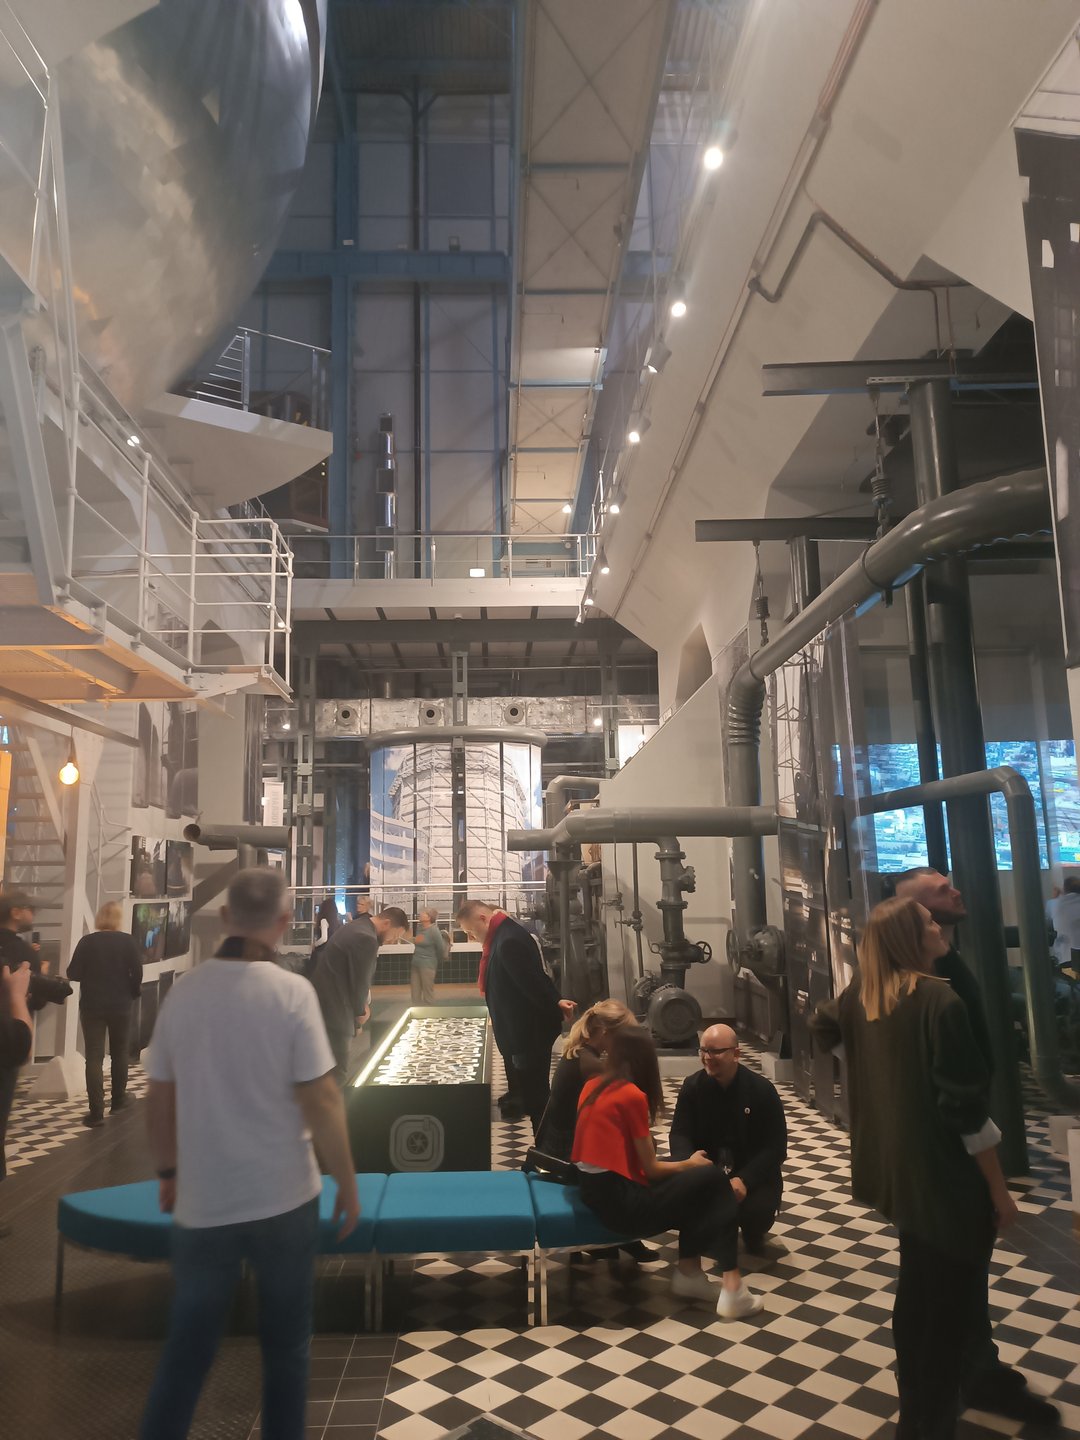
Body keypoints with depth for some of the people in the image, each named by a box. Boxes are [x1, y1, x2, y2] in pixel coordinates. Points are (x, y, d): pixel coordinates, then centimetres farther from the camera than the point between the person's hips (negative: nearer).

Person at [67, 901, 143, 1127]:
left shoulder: (87, 941, -8)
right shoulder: (128, 941, -7)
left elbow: (72, 973, -7)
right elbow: (137, 973, -8)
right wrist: (132, 994, 9)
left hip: (92, 1006, -1)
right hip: (121, 1006, 1)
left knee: (94, 1057, 0)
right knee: (119, 1053, 18)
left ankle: (96, 1111, -5)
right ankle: (118, 1099, 31)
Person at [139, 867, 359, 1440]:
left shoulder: (183, 992, -4)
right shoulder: (292, 991, -15)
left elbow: (160, 1097, 5)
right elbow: (321, 1100, -14)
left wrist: (168, 1172, 21)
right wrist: (347, 1183, -2)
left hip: (202, 1201, 3)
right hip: (284, 1198, -3)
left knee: (187, 1346, 17)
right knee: (285, 1342, 15)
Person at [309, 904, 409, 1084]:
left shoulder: (357, 927, 12)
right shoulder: (366, 938, -22)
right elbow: (360, 981, -16)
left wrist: (360, 1005, 11)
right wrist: (361, 1011, 0)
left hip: (324, 1004, 10)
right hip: (333, 1012, -10)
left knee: (330, 1072, 19)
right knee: (337, 1076, -2)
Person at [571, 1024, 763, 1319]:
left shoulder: (592, 1086, 8)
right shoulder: (633, 1095, -13)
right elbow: (651, 1169, -6)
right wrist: (690, 1163, 12)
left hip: (594, 1189, 8)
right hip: (621, 1202, -8)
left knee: (694, 1185, 18)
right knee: (713, 1179, 4)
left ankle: (689, 1273, 19)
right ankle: (731, 1288, 6)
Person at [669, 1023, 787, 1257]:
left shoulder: (762, 1089, -12)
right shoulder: (692, 1086, -5)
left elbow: (775, 1146, -13)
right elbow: (680, 1134, -6)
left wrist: (744, 1180, -28)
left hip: (753, 1171, -2)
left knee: (758, 1210, -31)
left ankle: (753, 1236, 12)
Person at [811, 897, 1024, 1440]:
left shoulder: (860, 997, 0)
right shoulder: (940, 1000, -23)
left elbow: (822, 1028, 23)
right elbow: (967, 1110, -21)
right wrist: (999, 1189, -10)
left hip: (898, 1171, 8)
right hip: (949, 1179, -8)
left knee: (917, 1291, 27)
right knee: (951, 1308, 7)